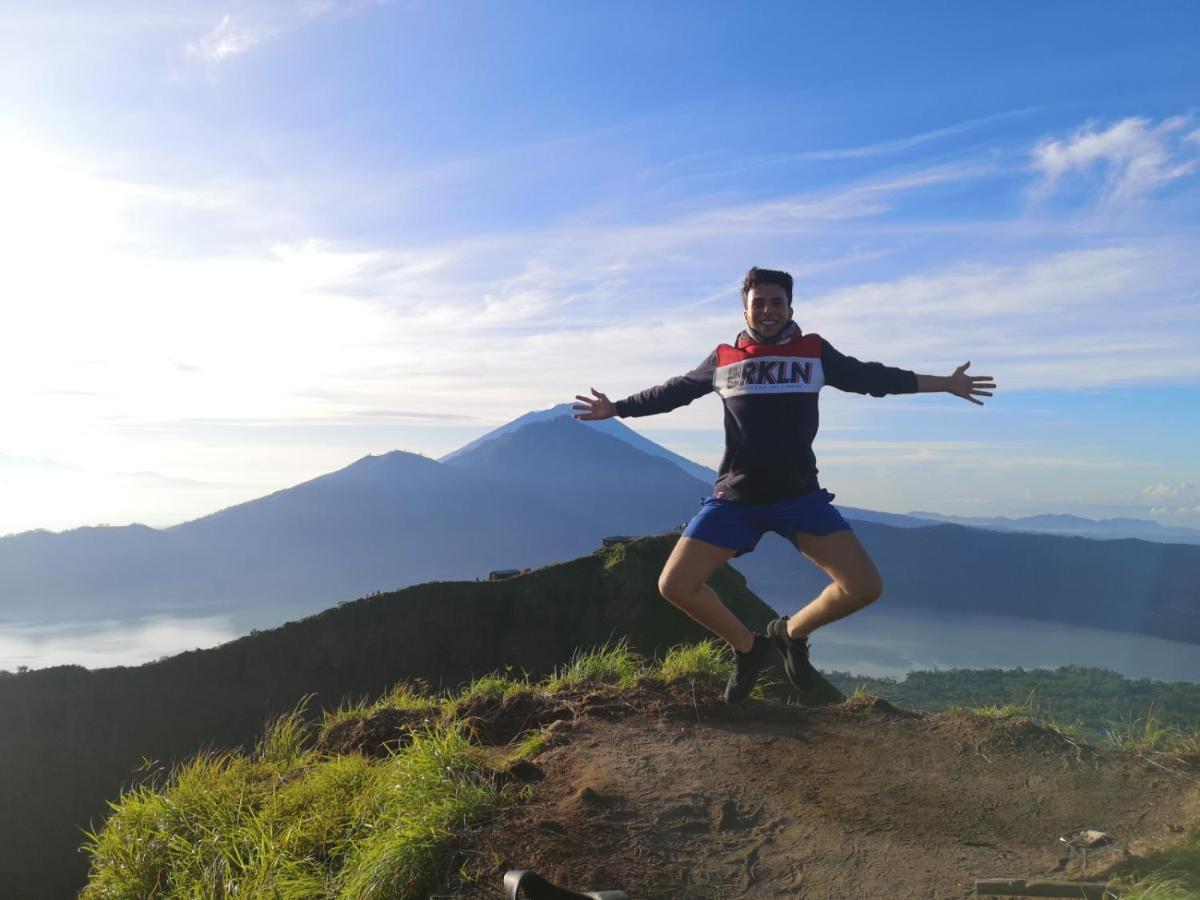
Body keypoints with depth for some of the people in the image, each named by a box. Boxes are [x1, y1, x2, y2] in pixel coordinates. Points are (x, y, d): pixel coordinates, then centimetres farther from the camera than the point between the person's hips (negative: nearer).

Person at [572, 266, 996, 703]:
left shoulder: (814, 352, 6)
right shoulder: (722, 359, 6)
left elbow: (869, 377, 15)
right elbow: (674, 391, 18)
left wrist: (945, 384, 16)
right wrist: (617, 408, 20)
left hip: (799, 496, 0)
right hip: (735, 498, 0)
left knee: (864, 586, -12)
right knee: (675, 586, -9)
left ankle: (791, 632, 17)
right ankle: (747, 647, 16)